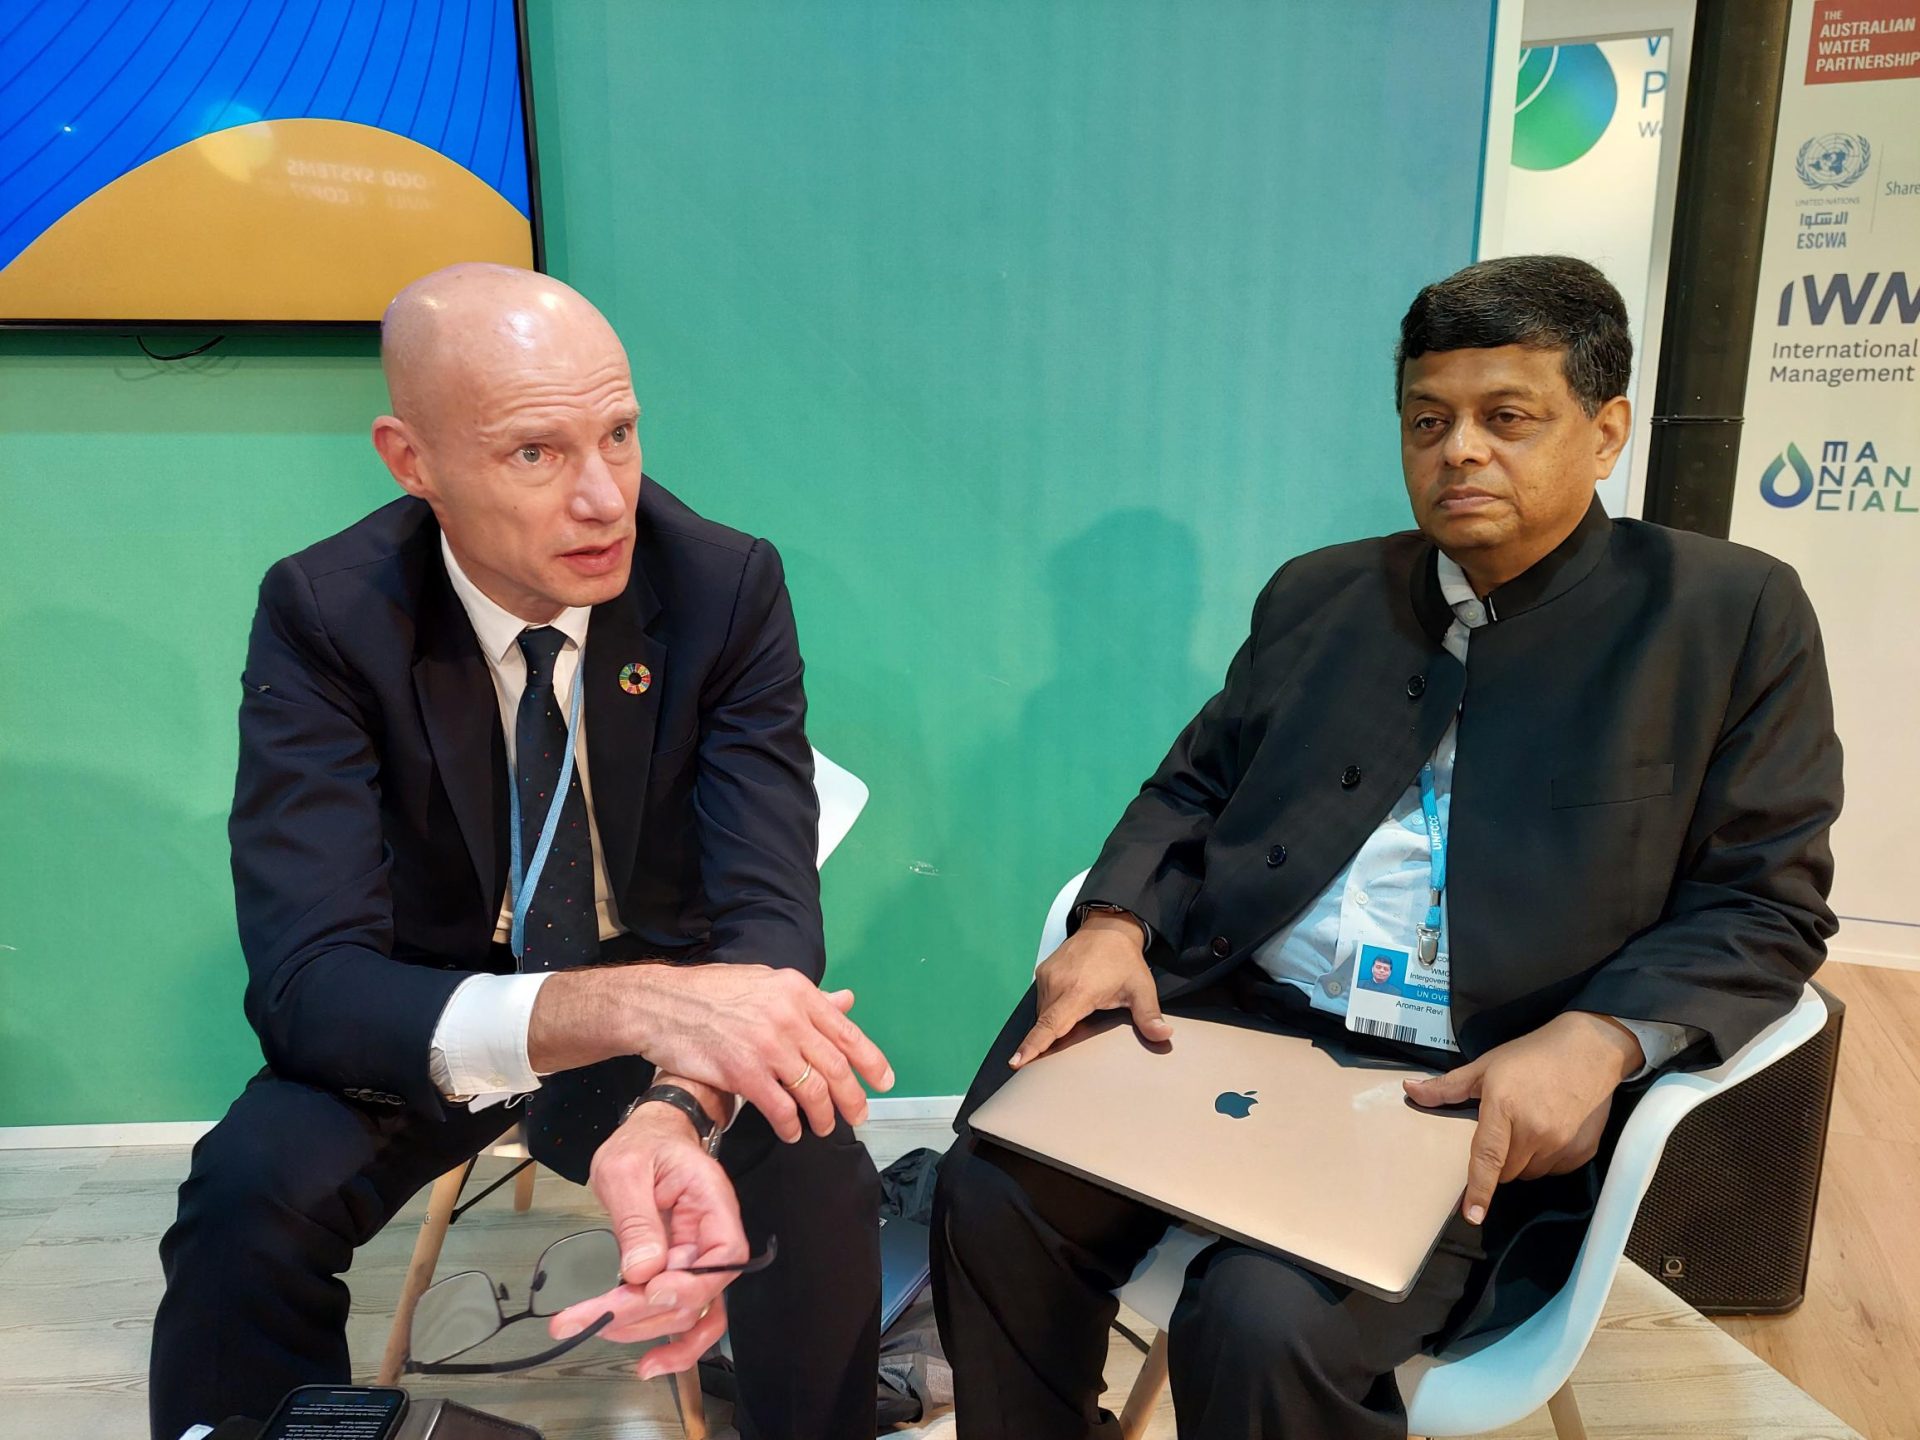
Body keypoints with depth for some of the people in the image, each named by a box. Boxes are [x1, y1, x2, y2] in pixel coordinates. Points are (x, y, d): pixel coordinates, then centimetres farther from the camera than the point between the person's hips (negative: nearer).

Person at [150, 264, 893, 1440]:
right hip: (427, 1019, 0)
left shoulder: (729, 586, -18)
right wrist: (627, 1007, -46)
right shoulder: (324, 614, -19)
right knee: (247, 1204, -28)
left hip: (670, 983, 1)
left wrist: (677, 1113, -45)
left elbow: (770, 909, -22)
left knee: (823, 1182, -27)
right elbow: (310, 980, -28)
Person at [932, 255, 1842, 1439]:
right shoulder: (1319, 594, 16)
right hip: (1222, 1019, 4)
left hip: (1482, 1099, -3)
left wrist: (1596, 1042, -16)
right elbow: (1193, 787, 17)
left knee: (1265, 1326, -27)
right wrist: (1112, 924, -3)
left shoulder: (1729, 612, 5)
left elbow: (1766, 905, 2)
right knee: (992, 1198, -18)